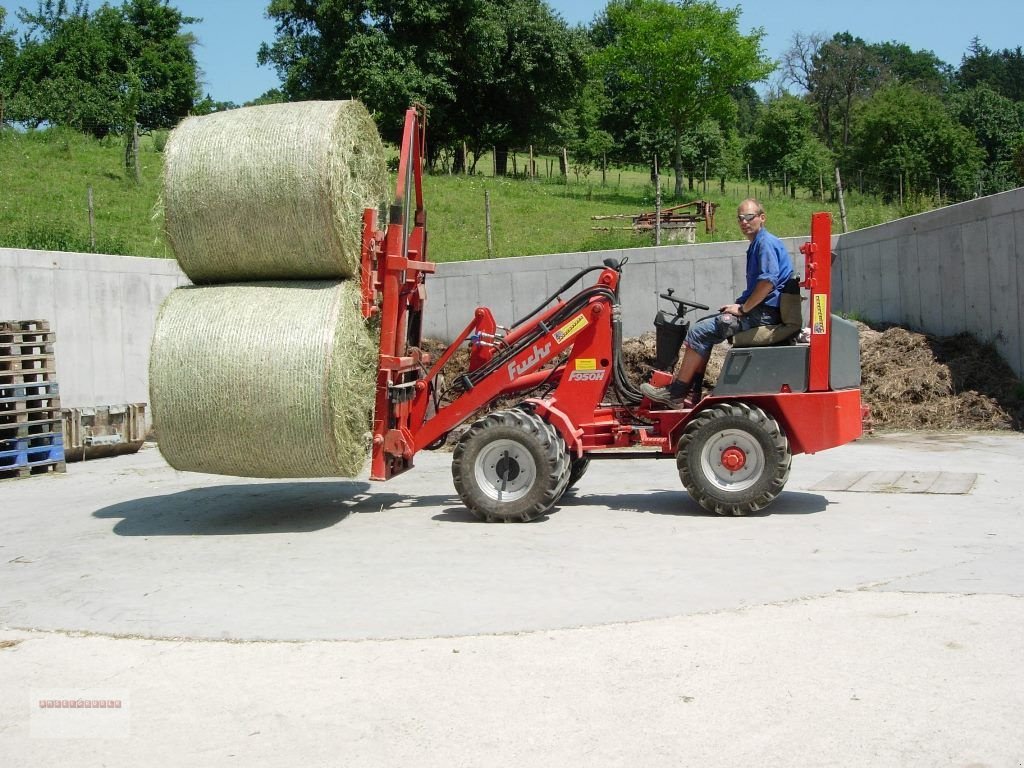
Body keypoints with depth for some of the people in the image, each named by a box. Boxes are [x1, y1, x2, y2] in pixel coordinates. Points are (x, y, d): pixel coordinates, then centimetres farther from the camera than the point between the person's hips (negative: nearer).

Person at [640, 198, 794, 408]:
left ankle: (675, 394, -7)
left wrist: (743, 308, -18)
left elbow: (768, 281, -26)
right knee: (703, 326, 14)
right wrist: (739, 304, 12)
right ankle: (691, 395, 8)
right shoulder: (756, 244, 19)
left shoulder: (766, 243, -14)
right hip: (758, 310, 11)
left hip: (764, 313, -11)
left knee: (700, 332, -13)